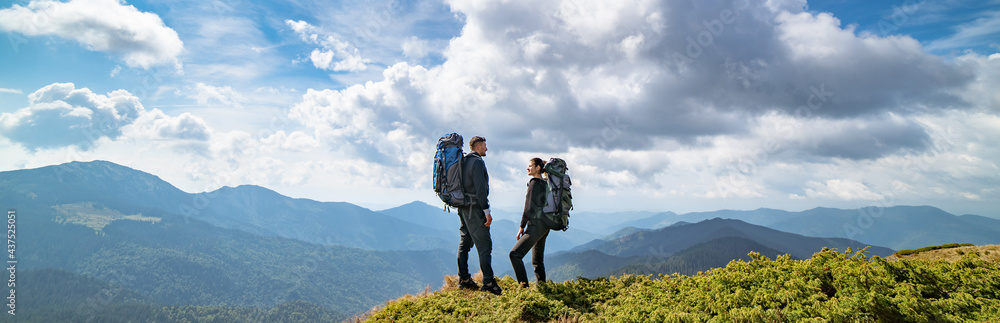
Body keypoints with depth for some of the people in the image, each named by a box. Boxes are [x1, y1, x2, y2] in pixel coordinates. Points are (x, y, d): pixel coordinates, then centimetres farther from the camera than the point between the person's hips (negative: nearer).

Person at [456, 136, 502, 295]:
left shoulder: (464, 161, 15)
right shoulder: (477, 162, -13)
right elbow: (480, 189, -20)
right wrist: (487, 211, -19)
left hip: (463, 208, 10)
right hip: (474, 209, -10)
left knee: (465, 243, 12)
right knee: (484, 245, -7)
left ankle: (464, 279, 17)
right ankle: (488, 282, -5)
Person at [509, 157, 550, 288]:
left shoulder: (534, 183, -11)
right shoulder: (545, 184, 14)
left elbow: (529, 207, -14)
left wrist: (522, 227, -10)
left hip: (535, 225, -10)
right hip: (545, 227, 10)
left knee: (515, 254, -14)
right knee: (537, 260, 15)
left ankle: (524, 285, -17)